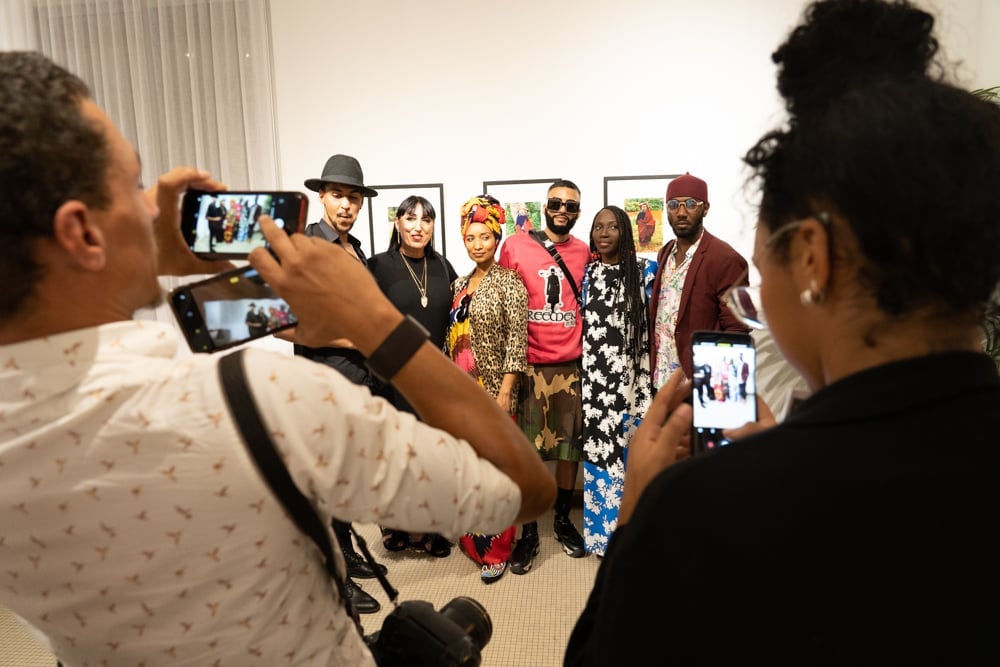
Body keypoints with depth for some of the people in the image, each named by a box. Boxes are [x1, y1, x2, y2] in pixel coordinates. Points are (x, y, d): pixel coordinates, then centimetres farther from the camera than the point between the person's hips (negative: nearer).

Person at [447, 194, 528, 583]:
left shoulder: (508, 281, -7)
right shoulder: (460, 285, 11)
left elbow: (517, 339, -13)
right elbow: (452, 339, 14)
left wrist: (505, 392, -17)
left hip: (494, 388, -6)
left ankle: (497, 550, 15)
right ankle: (472, 539, 29)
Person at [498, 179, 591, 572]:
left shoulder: (584, 253, 8)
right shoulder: (515, 246, -1)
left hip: (573, 363, 3)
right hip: (528, 364, -3)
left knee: (571, 444, 11)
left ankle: (562, 520, 29)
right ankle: (528, 532, 16)